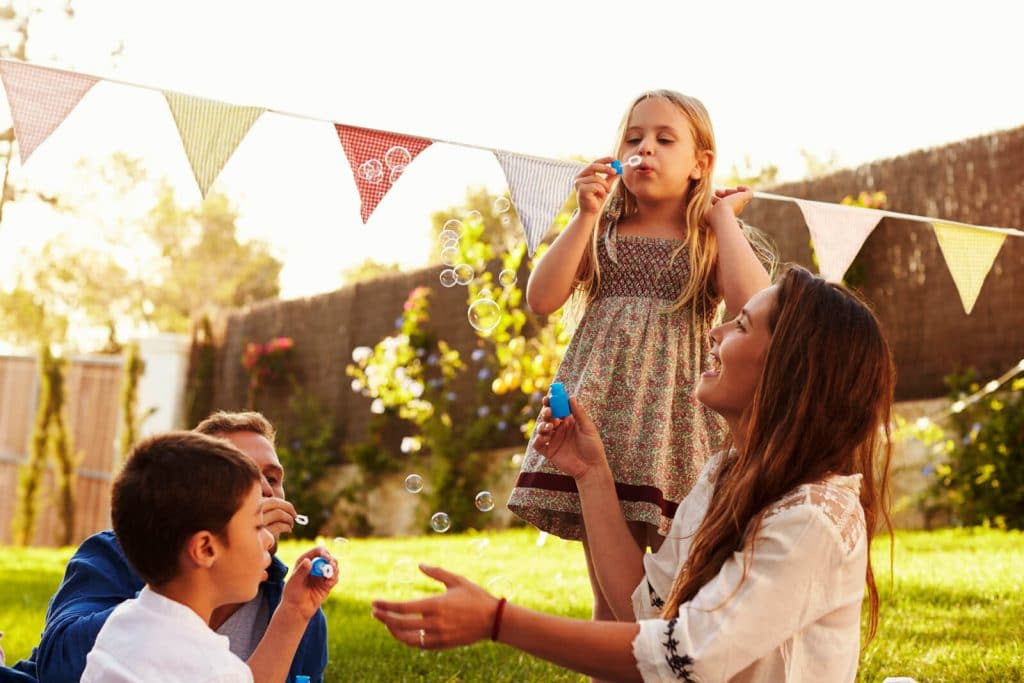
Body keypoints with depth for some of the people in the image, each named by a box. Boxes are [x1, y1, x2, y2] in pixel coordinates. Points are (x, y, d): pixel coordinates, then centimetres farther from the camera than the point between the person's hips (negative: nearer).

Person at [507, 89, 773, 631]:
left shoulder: (712, 238, 5)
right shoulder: (602, 232, 12)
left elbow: (753, 303, -16)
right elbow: (541, 298, -1)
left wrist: (724, 216, -5)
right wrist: (585, 215, -5)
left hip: (674, 408, -2)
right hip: (602, 406, 2)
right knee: (610, 602, 9)